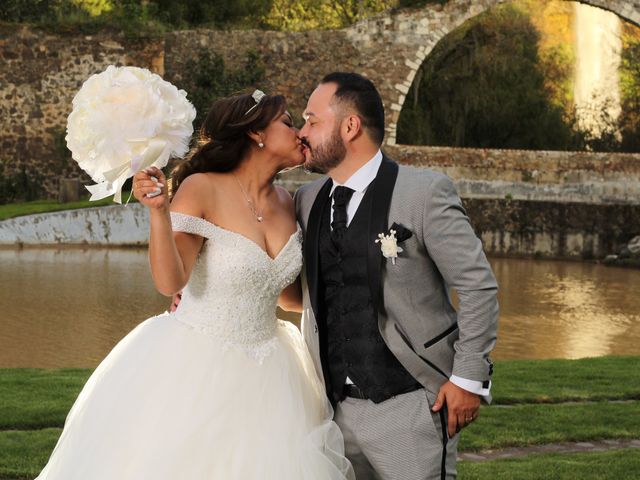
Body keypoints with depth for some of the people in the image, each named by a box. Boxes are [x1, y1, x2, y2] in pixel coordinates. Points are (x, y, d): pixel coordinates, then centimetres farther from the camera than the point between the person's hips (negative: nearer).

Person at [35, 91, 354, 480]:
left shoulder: (285, 203, 4)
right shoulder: (202, 189, -14)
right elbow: (171, 281, -25)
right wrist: (158, 210, -37)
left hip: (262, 375, 6)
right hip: (193, 368, -5)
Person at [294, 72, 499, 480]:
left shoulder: (424, 192, -7)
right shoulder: (307, 202, 9)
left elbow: (479, 286, -6)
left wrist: (469, 378, -9)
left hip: (411, 405, -5)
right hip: (338, 409, 5)